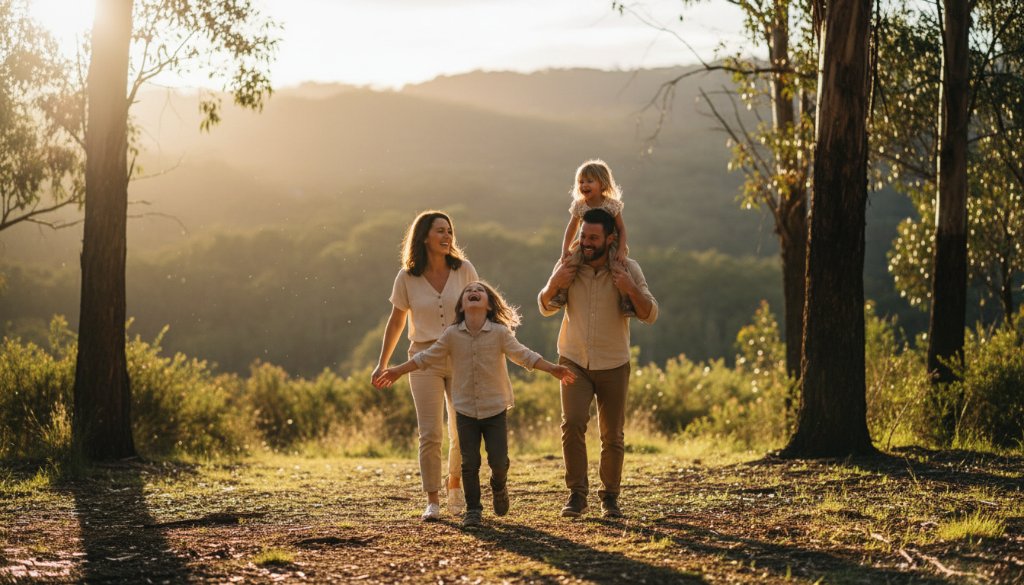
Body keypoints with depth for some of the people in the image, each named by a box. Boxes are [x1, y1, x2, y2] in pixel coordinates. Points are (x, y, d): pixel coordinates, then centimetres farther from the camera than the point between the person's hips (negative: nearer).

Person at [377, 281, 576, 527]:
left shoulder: (500, 333, -7)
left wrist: (552, 369, -18)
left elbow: (523, 355, -8)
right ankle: (473, 510, 14)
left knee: (498, 461, -3)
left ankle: (498, 487, 30)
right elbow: (427, 358, 6)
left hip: (495, 408, -1)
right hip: (465, 410, 1)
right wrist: (398, 371, 6)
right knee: (469, 463, 1)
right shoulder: (452, 334, -3)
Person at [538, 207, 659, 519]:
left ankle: (610, 497, 18)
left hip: (613, 365, 0)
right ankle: (577, 494, -10)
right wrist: (553, 284, -12)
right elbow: (546, 308, 9)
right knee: (572, 424, -17)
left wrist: (631, 289, -25)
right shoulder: (568, 265, -2)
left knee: (612, 436, 4)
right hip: (574, 361, 0)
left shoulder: (628, 269, -6)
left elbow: (650, 315, -8)